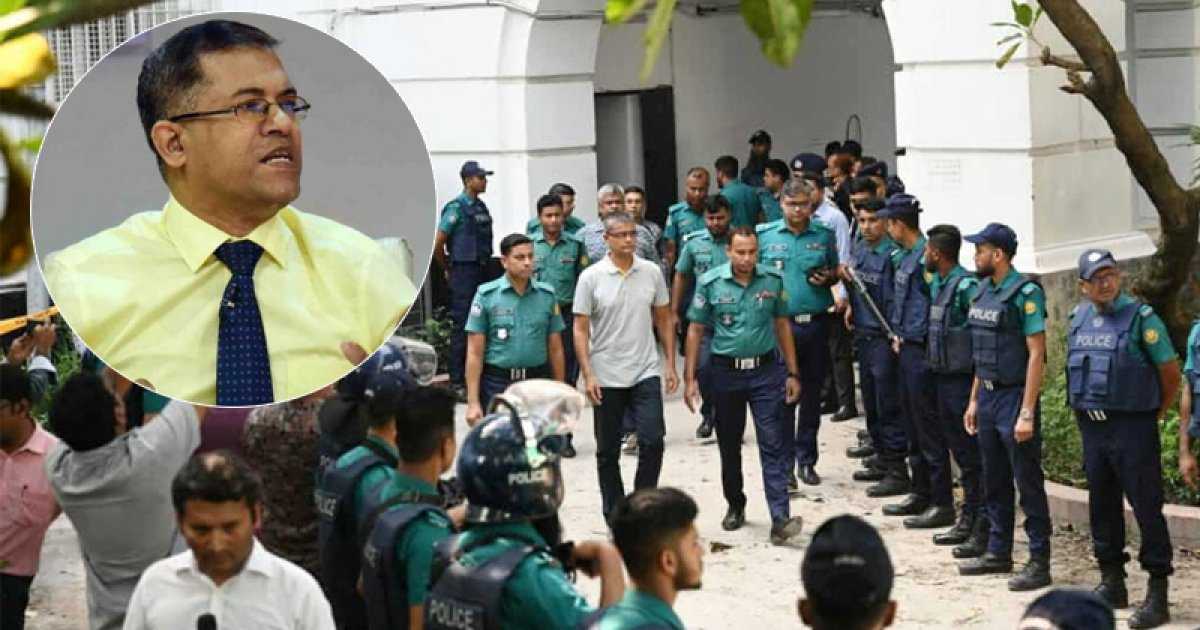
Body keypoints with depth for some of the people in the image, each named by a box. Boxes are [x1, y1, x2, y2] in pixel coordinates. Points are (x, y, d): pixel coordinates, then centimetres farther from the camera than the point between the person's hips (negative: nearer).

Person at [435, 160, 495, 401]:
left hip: (482, 271, 8)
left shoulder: (481, 207, 13)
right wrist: (447, 270, 1)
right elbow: (438, 244, -11)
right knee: (462, 327, -6)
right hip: (464, 272, -8)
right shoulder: (456, 207, -11)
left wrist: (483, 263, 17)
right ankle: (457, 383, -2)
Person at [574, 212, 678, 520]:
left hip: (645, 373, 1)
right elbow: (581, 329, -5)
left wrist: (671, 365, 5)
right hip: (606, 378, -1)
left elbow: (664, 319, 10)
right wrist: (588, 375, -12)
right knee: (608, 451, 7)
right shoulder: (591, 277, -5)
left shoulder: (651, 272, 2)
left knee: (652, 440, -9)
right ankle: (614, 516, 19)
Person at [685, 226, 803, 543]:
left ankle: (780, 518, -14)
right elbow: (695, 330, 1)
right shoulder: (710, 283, -5)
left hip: (766, 371, 0)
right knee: (729, 446, 13)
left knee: (774, 445, -9)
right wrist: (690, 378, -2)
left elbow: (782, 326, 8)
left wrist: (792, 373, 6)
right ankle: (735, 506, 33)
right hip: (726, 372, 0)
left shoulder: (773, 280, -1)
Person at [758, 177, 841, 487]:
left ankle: (807, 460, 20)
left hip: (815, 322, 2)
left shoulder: (824, 235, 6)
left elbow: (836, 271, 17)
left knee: (812, 395, 9)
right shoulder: (765, 235, 3)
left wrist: (827, 278, -5)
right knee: (781, 394, -2)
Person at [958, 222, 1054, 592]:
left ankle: (1039, 562, 3)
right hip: (987, 395, 8)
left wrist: (1027, 413, -20)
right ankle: (998, 553, 25)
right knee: (994, 481, 15)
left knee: (1028, 482, -3)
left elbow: (1036, 354, -18)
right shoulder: (984, 290, 10)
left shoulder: (1025, 293, -15)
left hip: (1015, 397, -8)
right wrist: (974, 400, 17)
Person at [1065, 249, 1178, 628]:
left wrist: (1155, 415, 4)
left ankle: (1157, 596, -4)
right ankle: (1112, 583, 24)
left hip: (1133, 428, -6)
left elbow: (1171, 374, -5)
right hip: (1092, 427, 6)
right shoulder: (1079, 318, 9)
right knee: (1102, 506, 12)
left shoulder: (1141, 318, -10)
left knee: (1146, 507, -6)